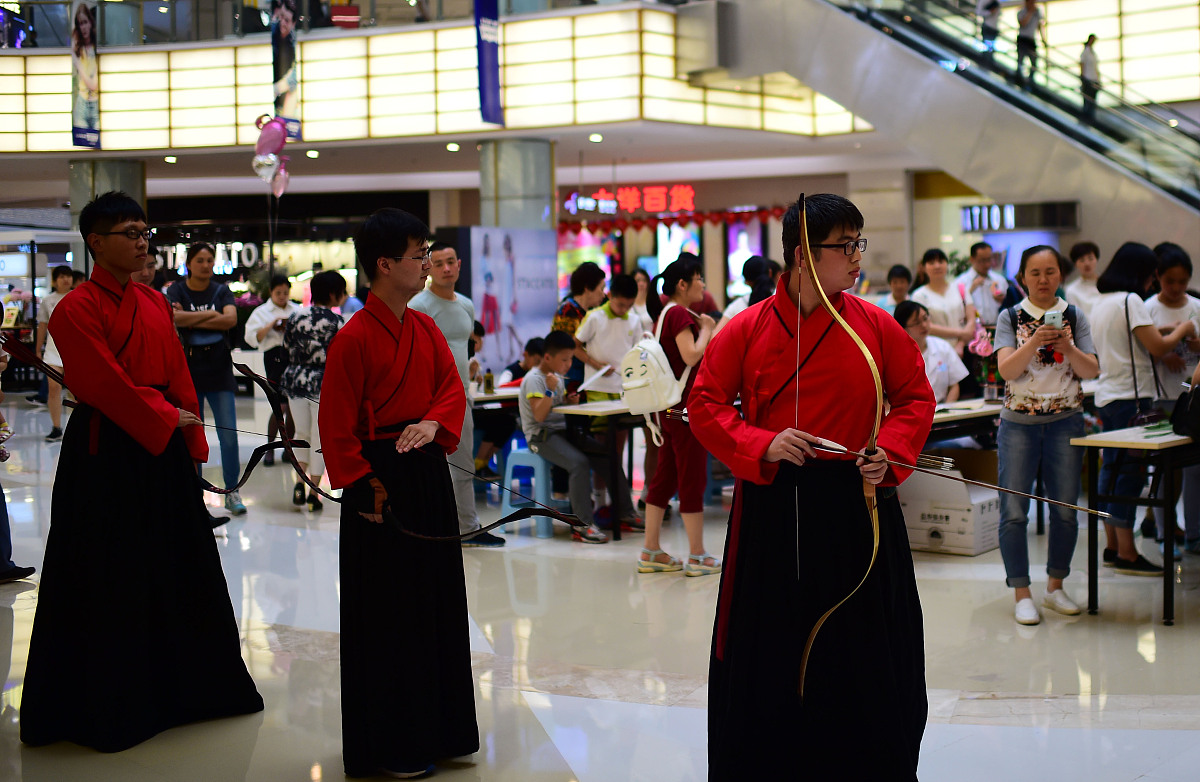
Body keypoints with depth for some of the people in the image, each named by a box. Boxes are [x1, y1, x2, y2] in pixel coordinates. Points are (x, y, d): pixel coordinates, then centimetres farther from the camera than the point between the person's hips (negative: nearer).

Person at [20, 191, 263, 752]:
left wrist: (190, 442, 6)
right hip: (107, 455, -7)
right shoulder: (77, 309, -11)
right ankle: (106, 706, 13)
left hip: (163, 450, 7)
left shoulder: (155, 304, 11)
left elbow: (179, 376, 11)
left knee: (179, 571, 13)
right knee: (109, 581, 1)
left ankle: (183, 687, 27)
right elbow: (106, 385, -18)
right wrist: (166, 416, -11)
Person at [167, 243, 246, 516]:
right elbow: (173, 317, -17)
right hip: (188, 370, -1)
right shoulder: (177, 289, 3)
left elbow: (231, 319, -12)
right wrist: (210, 315, -11)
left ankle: (232, 491, 5)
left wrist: (191, 319, -12)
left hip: (219, 371, 1)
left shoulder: (221, 291, 7)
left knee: (229, 434, -4)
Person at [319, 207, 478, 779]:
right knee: (387, 618, 1)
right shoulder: (354, 338, -15)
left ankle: (439, 730, 27)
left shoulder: (426, 330, 8)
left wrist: (433, 424, -11)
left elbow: (452, 387, 10)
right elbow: (338, 428, -14)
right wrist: (366, 489, -15)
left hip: (428, 476, 8)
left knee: (438, 602, 14)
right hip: (381, 481, -8)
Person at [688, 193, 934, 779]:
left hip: (856, 504, 1)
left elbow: (915, 397, 8)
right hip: (772, 510, -1)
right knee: (767, 652, 9)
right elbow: (705, 405, 0)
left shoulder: (875, 326, 0)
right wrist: (761, 445, -14)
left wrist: (889, 451, -9)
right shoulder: (747, 330, -3)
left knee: (862, 651, 9)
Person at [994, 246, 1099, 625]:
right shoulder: (1010, 318, 2)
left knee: (1065, 509, 5)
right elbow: (1006, 369, -11)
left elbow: (1091, 371, -2)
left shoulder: (1075, 316, 5)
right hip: (1019, 423, -1)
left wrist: (1068, 348, -20)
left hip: (1065, 421, 2)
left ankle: (1055, 587, 20)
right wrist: (1036, 341, -26)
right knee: (1014, 511, -4)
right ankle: (1022, 594, 5)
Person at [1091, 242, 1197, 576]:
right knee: (1130, 473, -7)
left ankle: (1112, 547, 16)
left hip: (1106, 396, 9)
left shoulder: (1100, 303, 15)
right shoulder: (1130, 301, -12)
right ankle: (1127, 555, -6)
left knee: (1111, 471, 12)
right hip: (1130, 398, -9)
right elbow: (1158, 347, -15)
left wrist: (1170, 337, 19)